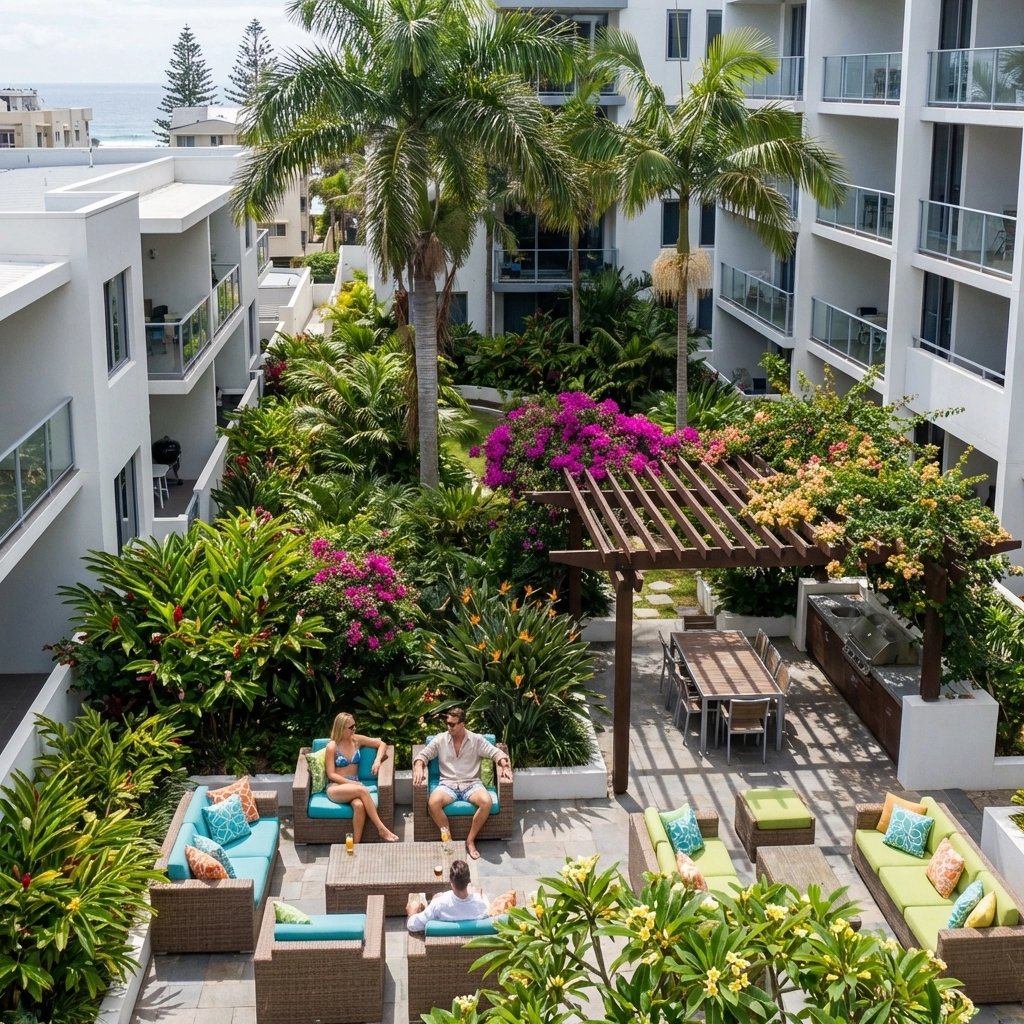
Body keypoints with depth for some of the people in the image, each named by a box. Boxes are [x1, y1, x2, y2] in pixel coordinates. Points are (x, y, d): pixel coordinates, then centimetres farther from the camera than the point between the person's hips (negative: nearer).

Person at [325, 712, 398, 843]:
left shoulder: (357, 740, 10)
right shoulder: (332, 746, -3)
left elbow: (382, 744, 17)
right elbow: (331, 774, -6)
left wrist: (377, 760, -2)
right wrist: (351, 782, -17)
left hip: (353, 785, 3)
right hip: (335, 787, -3)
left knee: (359, 805, -36)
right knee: (362, 790, -36)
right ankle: (382, 829, -33)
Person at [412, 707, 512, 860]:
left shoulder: (476, 740, 3)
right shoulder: (440, 740, 5)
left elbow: (496, 752, -1)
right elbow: (422, 755, 5)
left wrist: (504, 765, -22)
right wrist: (419, 767, -18)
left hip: (471, 784, 0)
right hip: (448, 784, 0)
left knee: (486, 802, -33)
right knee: (433, 803, -34)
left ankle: (470, 840, -15)